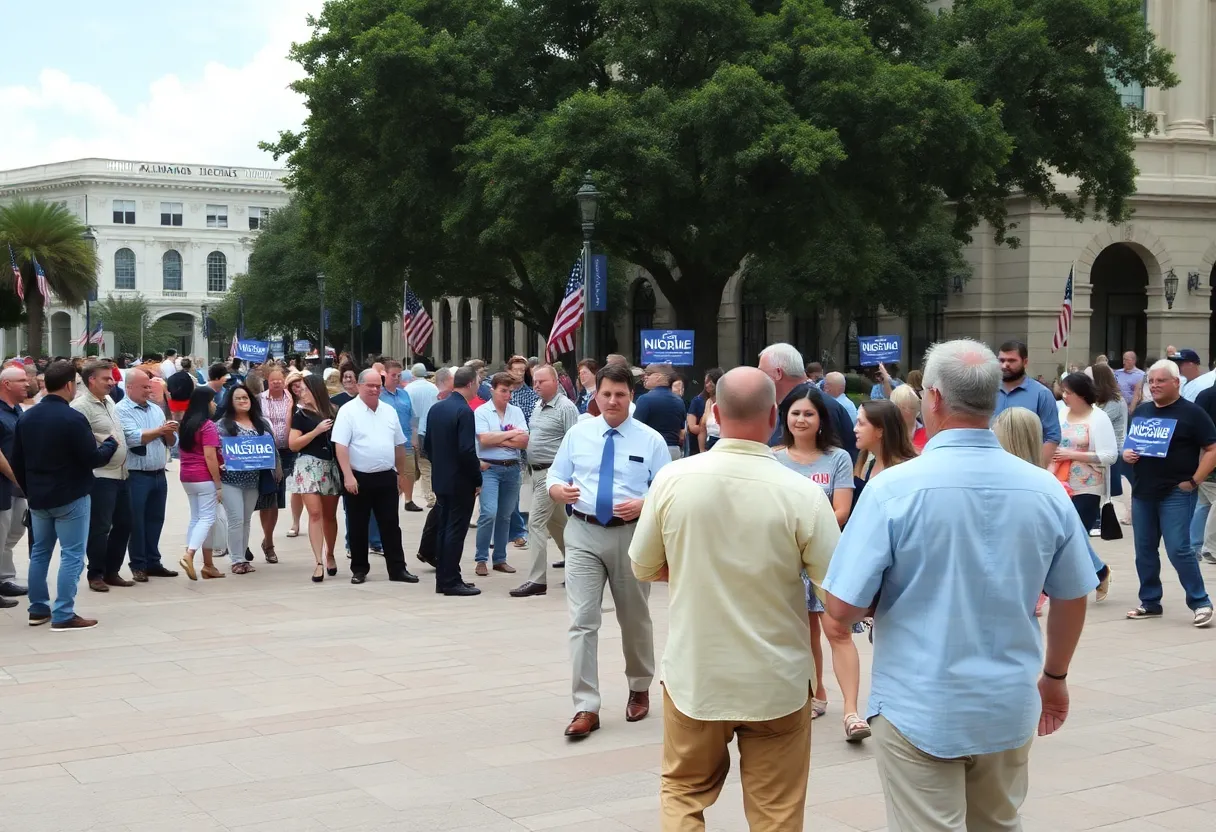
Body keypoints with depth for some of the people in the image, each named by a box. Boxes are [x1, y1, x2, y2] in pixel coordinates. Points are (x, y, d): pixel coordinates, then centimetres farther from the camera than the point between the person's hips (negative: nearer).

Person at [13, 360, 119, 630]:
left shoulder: (26, 418, 5)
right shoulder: (73, 418, -18)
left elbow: (17, 461, 11)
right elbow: (93, 459, -17)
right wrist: (111, 443, 1)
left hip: (38, 497, 7)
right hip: (70, 497, -7)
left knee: (39, 552, 16)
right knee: (72, 555, -3)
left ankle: (38, 609, 21)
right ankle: (63, 615, -5)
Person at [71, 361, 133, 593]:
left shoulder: (110, 401, 14)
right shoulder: (81, 406, -14)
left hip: (120, 474, 9)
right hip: (100, 476, -9)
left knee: (123, 524, 13)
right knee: (100, 528, -3)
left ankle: (111, 572, 23)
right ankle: (95, 575, 8)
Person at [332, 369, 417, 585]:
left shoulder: (389, 412, 10)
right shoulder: (348, 411, -7)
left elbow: (399, 445, 17)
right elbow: (340, 445, -13)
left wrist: (401, 474, 16)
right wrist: (348, 476, -20)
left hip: (386, 477, 4)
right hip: (359, 478, -4)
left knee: (391, 525, 5)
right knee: (358, 526, 5)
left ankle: (397, 568, 9)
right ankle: (359, 569, 15)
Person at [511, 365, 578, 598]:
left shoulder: (565, 408, -13)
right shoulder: (539, 407, 14)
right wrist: (522, 436, 10)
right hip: (537, 472, 9)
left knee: (536, 522, -12)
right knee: (557, 522, 17)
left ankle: (537, 580, -10)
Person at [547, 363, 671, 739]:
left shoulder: (651, 440, 0)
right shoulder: (578, 433, 5)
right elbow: (554, 478, 8)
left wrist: (642, 505, -21)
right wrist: (560, 491, -15)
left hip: (631, 535, 0)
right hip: (583, 533, 0)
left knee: (634, 620, 15)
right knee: (582, 620, -9)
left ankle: (640, 690, 37)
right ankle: (586, 708, -5)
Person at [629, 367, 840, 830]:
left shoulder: (672, 480, -10)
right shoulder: (802, 493, -17)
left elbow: (643, 569, 3)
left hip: (693, 676, 2)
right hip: (775, 683, -1)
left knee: (683, 794, 21)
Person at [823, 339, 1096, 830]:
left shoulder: (894, 488, -16)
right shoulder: (1045, 489, -4)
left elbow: (843, 608, -16)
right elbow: (1072, 598, 7)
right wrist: (1055, 677, 23)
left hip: (919, 710, -4)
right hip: (1009, 708, 4)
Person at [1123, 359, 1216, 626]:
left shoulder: (1191, 413, -6)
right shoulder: (1141, 411, 13)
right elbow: (1130, 444, 24)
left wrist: (1194, 481, -14)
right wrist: (1126, 454, 1)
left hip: (1176, 493, -6)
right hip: (1142, 493, 6)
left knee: (1178, 550, -11)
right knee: (1144, 550, 10)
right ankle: (1150, 603, 20)